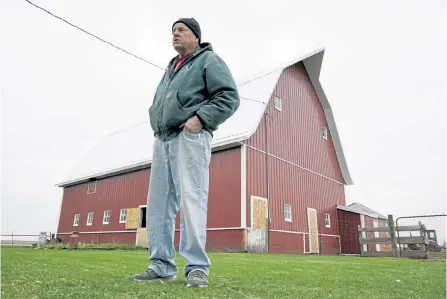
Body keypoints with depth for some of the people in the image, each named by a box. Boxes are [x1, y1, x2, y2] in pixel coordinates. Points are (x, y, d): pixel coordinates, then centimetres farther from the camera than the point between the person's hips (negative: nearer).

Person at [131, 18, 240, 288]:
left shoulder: (209, 60, 6)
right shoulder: (171, 68, 30)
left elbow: (229, 96, -7)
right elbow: (156, 102, 34)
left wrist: (200, 118, -17)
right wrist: (156, 124, 14)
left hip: (190, 137, -8)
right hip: (162, 139, 8)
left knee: (191, 199, -13)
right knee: (159, 203, 2)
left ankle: (197, 267, -7)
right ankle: (161, 266, 8)